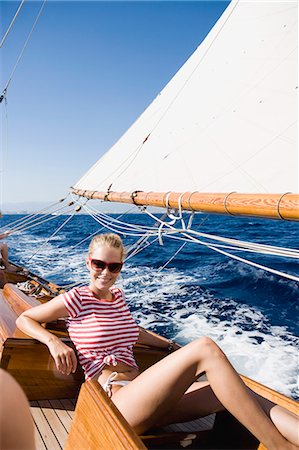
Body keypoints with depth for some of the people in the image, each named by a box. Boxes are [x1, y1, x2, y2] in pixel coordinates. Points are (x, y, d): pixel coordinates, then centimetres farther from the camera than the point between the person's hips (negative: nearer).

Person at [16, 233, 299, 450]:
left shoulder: (117, 296, 17)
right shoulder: (76, 299, -1)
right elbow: (24, 319, 6)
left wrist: (176, 347, 28)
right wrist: (53, 341, -13)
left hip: (140, 400, 7)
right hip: (115, 399, -7)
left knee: (229, 393, -15)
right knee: (206, 348, -26)